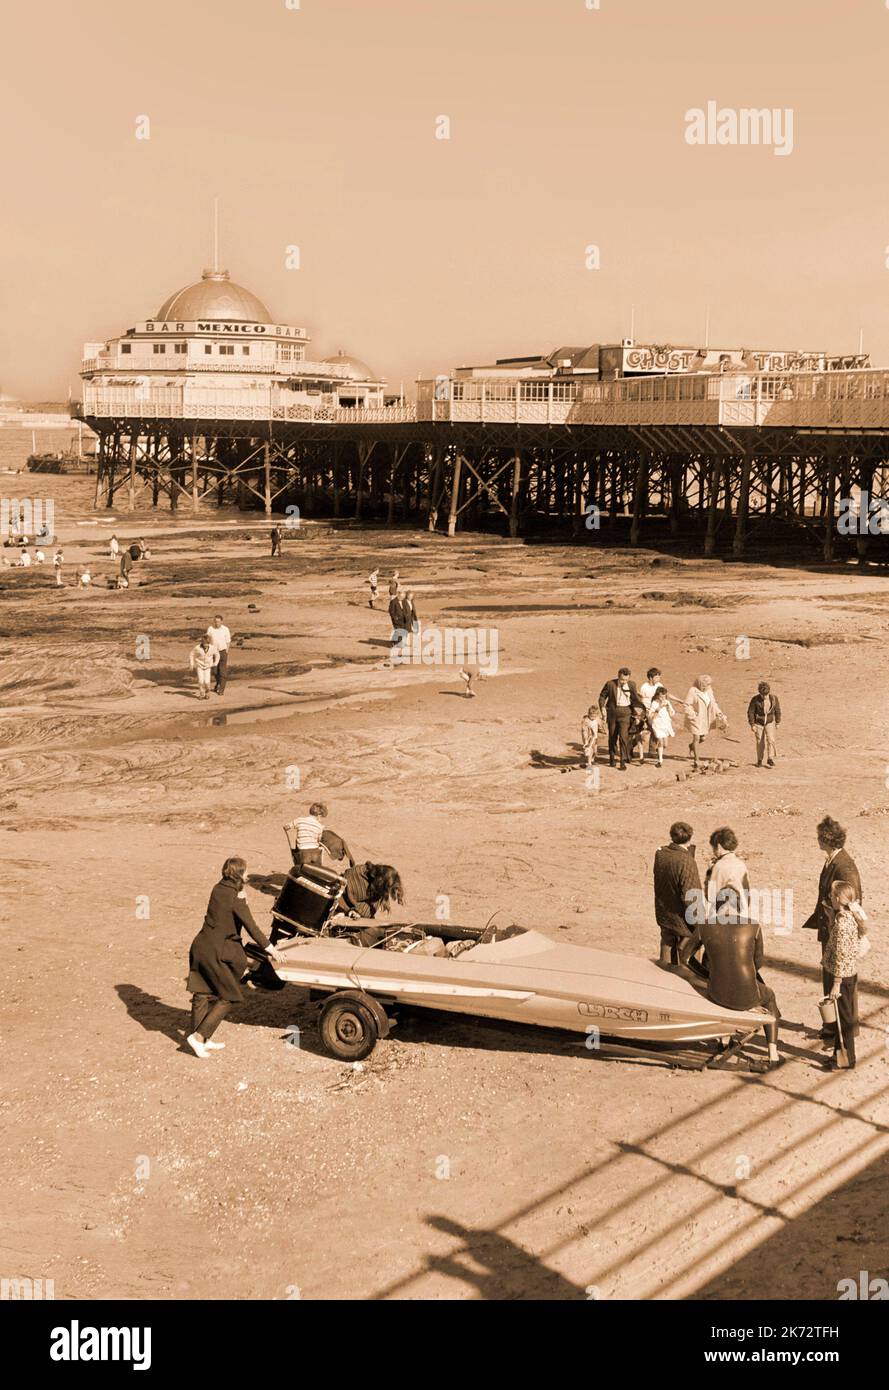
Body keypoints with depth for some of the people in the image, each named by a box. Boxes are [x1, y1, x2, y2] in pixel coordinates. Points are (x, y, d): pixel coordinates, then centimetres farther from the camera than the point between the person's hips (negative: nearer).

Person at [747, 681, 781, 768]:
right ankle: (759, 760, 20)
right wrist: (752, 725, -11)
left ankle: (770, 759, -9)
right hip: (758, 723, -1)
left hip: (770, 723, 1)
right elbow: (750, 712, -10)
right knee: (760, 743, 5)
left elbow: (777, 711, 2)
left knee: (770, 739, -16)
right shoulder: (755, 700, -18)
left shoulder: (774, 698, -12)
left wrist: (777, 723, 7)